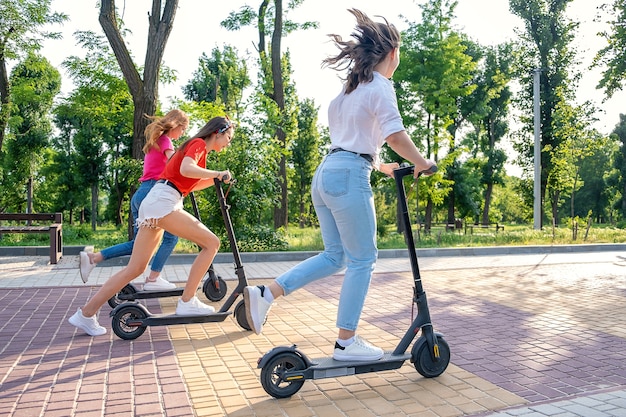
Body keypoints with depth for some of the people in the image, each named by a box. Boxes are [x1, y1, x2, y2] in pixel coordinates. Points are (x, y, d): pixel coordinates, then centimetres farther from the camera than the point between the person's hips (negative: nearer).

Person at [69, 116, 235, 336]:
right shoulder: (198, 144, -2)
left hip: (153, 203, 10)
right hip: (163, 202, -9)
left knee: (135, 268, 9)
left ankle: (86, 313, 14)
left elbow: (191, 184, 33)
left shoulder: (197, 147, 25)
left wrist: (217, 178, 25)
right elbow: (186, 170, -23)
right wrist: (217, 173, -12)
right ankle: (187, 302, -6)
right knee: (211, 242, -10)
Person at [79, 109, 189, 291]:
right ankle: (152, 279, 2)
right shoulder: (165, 141, -4)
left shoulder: (156, 141, 24)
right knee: (171, 236, 0)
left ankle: (92, 257, 7)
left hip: (139, 194, 9)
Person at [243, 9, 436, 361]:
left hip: (325, 173, 9)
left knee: (334, 256, 14)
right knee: (362, 259, 1)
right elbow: (395, 135, -18)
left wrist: (380, 166, 30)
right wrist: (420, 162, -4)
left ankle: (265, 293, 7)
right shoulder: (380, 86, -4)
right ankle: (346, 342, 8)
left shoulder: (350, 87, 23)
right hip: (349, 177, -9)